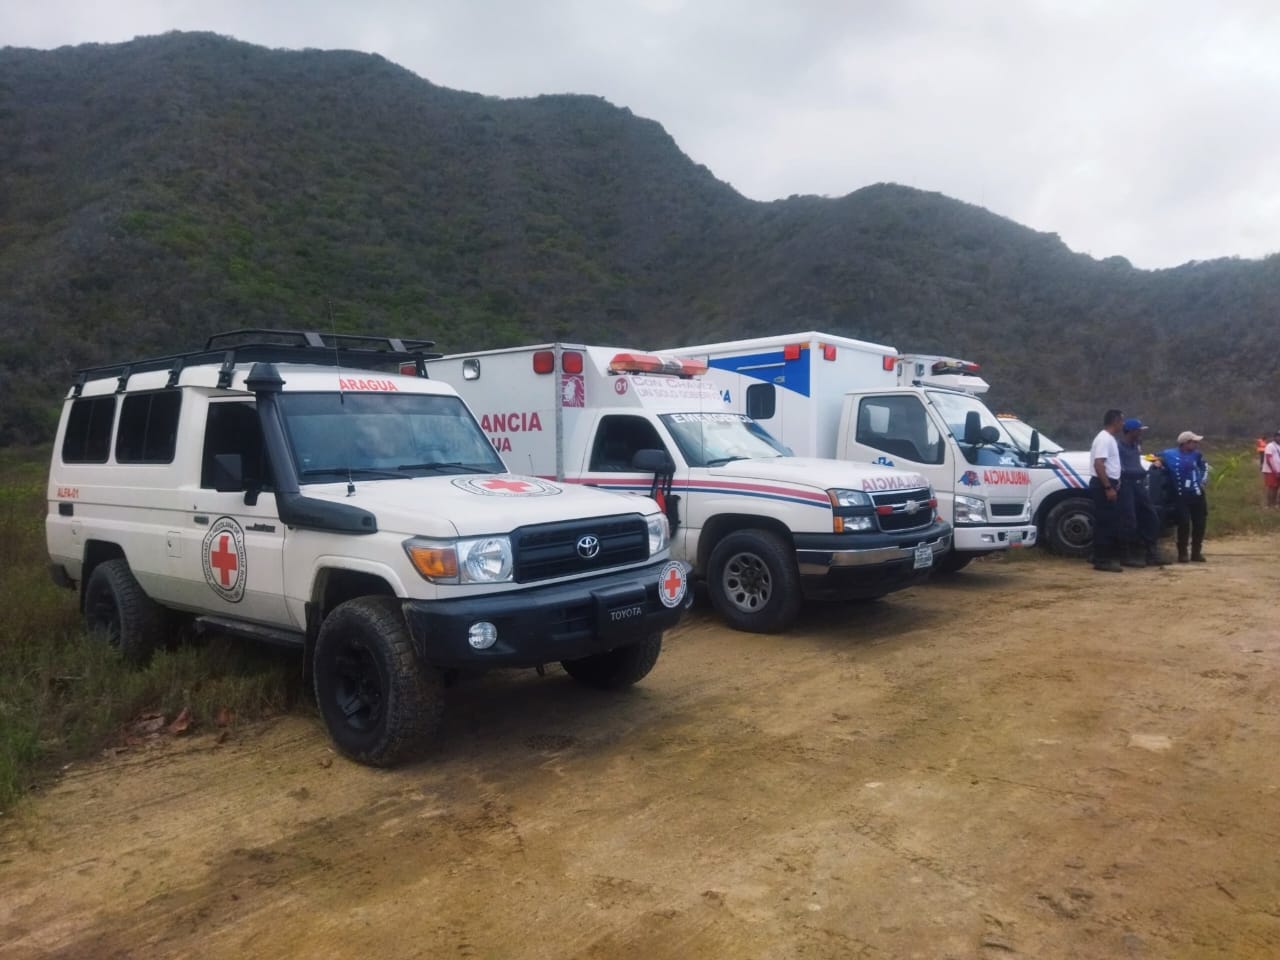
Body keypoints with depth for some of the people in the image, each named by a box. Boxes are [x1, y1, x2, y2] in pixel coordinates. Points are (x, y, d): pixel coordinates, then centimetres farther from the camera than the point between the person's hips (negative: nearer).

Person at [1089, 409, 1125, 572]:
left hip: (1109, 484, 10)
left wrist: (1113, 485, 20)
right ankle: (1102, 560, -7)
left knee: (1111, 522, 12)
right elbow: (1098, 464, -24)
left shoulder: (1109, 438, 17)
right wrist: (1108, 487, -26)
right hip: (1103, 485, -10)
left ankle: (1106, 557, 18)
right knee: (1105, 523, -9)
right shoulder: (1104, 439, -15)